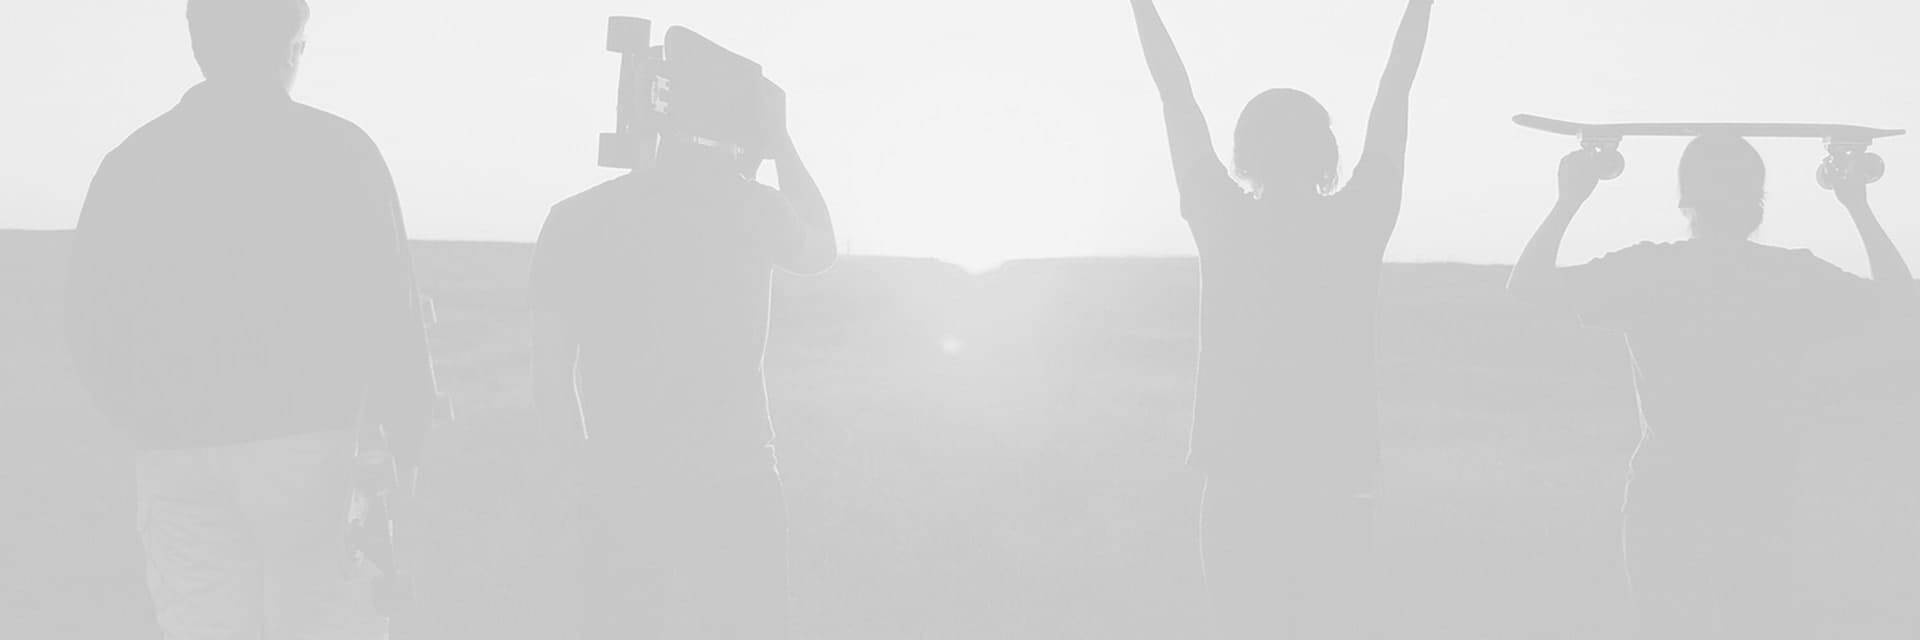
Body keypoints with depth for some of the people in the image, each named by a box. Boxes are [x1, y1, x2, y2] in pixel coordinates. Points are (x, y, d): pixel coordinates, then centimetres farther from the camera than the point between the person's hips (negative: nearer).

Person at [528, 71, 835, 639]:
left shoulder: (576, 220, 1)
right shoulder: (754, 210, -4)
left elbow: (550, 383, 3)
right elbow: (820, 251, 21)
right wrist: (781, 140, 23)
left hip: (626, 500, 1)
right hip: (740, 491, -1)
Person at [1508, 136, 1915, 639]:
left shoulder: (1645, 273, -7)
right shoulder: (1796, 277, -3)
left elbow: (1527, 284, 2)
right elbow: (1896, 292, 16)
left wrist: (1569, 200, 11)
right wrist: (1859, 206, 24)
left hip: (1663, 509, -1)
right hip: (1760, 512, 1)